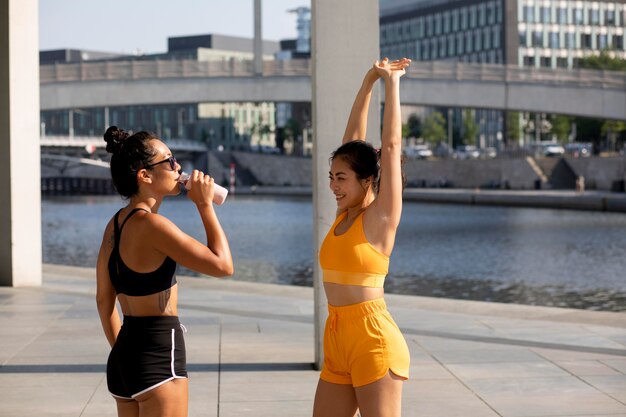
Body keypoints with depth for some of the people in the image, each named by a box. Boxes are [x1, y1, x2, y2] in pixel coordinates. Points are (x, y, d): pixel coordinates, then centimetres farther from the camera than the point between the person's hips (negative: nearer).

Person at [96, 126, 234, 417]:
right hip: (158, 360, -9)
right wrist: (204, 204, -10)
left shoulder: (116, 224, 9)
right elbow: (222, 265, -20)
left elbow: (104, 298, 16)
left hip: (124, 355, 9)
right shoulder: (151, 224, -18)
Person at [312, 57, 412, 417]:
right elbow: (353, 139, 12)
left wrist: (392, 83, -4)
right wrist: (368, 83, 12)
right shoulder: (345, 213, 10)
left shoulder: (382, 217, -8)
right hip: (337, 341, 8)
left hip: (374, 341, -8)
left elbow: (392, 146, -10)